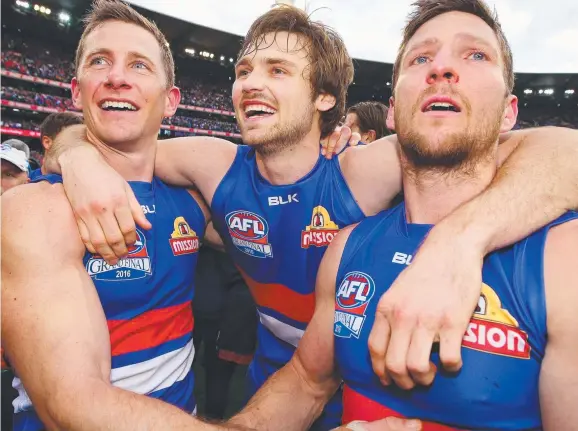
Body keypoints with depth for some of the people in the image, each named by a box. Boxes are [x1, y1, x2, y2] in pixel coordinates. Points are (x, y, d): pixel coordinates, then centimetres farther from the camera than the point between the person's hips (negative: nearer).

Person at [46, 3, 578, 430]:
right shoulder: (218, 165, -16)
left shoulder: (363, 172, -28)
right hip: (268, 388, 4)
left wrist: (459, 237, -54)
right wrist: (80, 156, -29)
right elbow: (84, 136, -5)